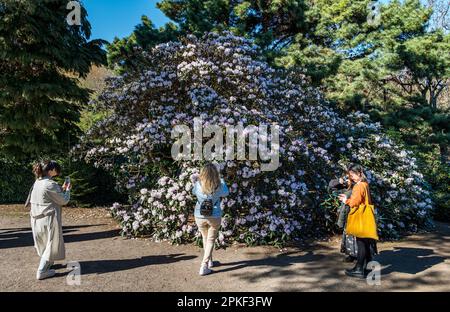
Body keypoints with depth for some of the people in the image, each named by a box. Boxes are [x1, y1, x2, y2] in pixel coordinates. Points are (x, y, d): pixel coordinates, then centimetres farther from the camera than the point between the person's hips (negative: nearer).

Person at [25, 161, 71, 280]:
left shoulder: (37, 183, 7)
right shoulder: (51, 184, -19)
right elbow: (63, 200, -11)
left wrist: (62, 189, 12)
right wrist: (67, 190, 3)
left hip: (37, 219, 9)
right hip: (49, 218, -9)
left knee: (44, 242, 25)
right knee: (51, 244, 5)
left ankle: (47, 262, 42)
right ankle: (42, 271, 8)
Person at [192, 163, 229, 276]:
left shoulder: (198, 185, -15)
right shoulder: (219, 186, -16)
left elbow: (193, 192, 9)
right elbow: (226, 193, 6)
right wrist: (222, 181, 21)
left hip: (200, 217, 2)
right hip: (214, 217, -2)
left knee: (205, 238, 22)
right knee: (211, 240, 9)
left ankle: (209, 261, 39)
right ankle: (204, 266, 0)